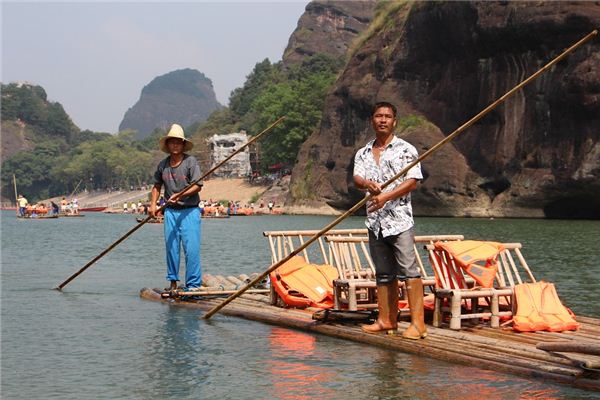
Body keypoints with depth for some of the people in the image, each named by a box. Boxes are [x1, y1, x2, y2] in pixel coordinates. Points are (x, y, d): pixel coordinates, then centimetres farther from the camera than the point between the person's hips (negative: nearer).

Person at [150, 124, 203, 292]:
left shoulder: (190, 161, -6)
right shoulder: (163, 165, 8)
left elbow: (197, 186, -11)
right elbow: (157, 186, 22)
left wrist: (181, 194, -23)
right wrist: (153, 204, 10)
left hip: (189, 210, -4)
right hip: (170, 211, 5)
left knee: (191, 248, -8)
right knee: (171, 247, 8)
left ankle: (193, 284, -4)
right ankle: (173, 281, 20)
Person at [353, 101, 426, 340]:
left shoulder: (406, 150, 1)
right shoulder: (363, 153, 16)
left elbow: (412, 182, -8)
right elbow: (356, 178, 1)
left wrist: (385, 197, -18)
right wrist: (367, 184, -23)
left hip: (399, 219, -5)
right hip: (374, 221, 5)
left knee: (408, 270, -10)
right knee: (383, 273, 10)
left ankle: (418, 323, -11)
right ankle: (387, 320, 17)